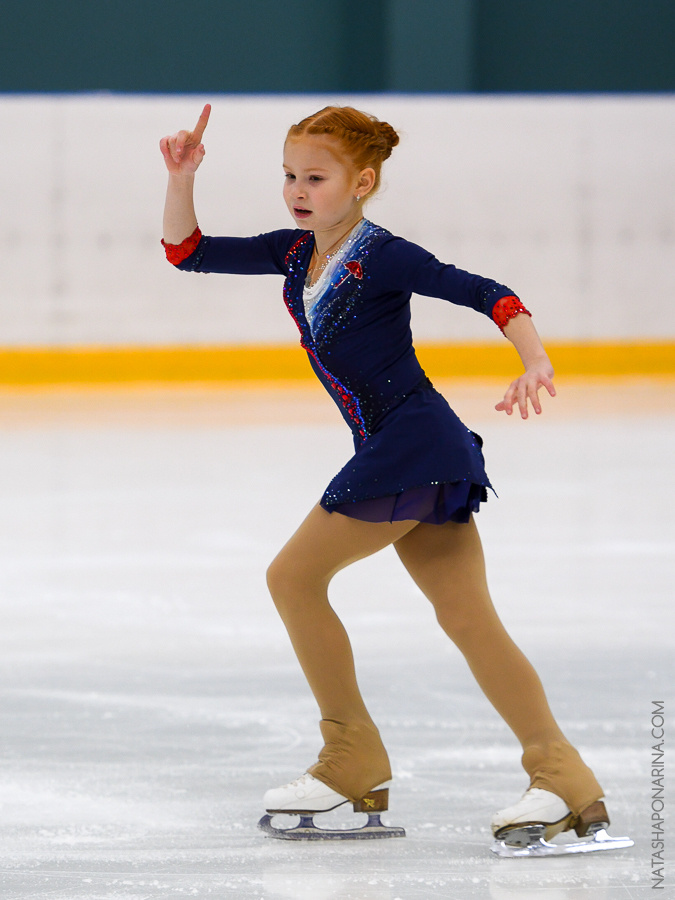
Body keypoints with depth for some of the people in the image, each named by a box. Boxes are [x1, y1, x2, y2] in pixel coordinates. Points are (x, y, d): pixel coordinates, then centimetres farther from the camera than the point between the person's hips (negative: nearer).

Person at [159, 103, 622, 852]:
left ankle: (353, 762, 7)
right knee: (466, 617, 3)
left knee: (295, 575, 0)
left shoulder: (379, 257, -12)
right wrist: (182, 177, 2)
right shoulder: (296, 254, 12)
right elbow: (187, 251, 16)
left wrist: (535, 365, -33)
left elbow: (489, 295, -18)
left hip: (410, 447, -9)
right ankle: (563, 778, -3)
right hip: (420, 455, 9)